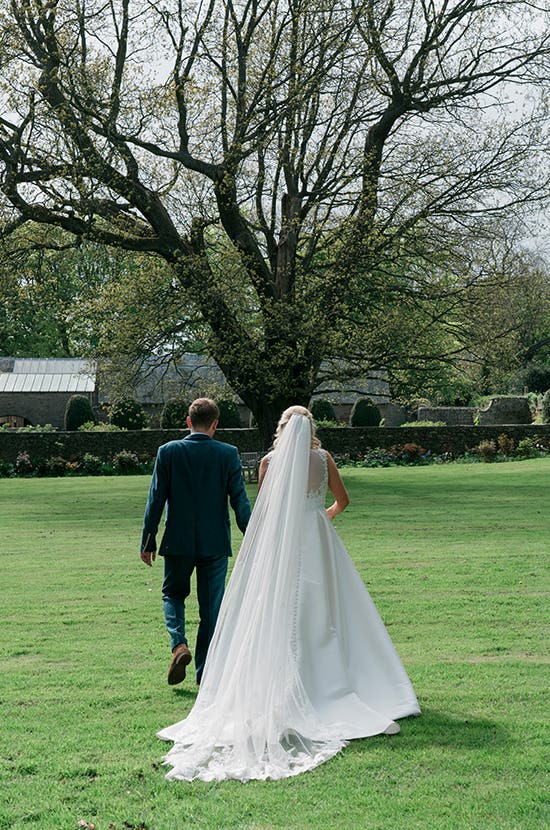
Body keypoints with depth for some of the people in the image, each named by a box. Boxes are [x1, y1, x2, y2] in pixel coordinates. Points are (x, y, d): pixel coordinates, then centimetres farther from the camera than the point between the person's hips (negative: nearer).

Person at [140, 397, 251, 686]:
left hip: (178, 542, 0)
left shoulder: (168, 452, -5)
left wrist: (148, 542, 3)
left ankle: (179, 645, -4)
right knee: (211, 607, 9)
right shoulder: (228, 454, -5)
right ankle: (205, 674, 11)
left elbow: (155, 500, -3)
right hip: (215, 544, 0)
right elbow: (240, 502, -5)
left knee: (173, 594, 21)